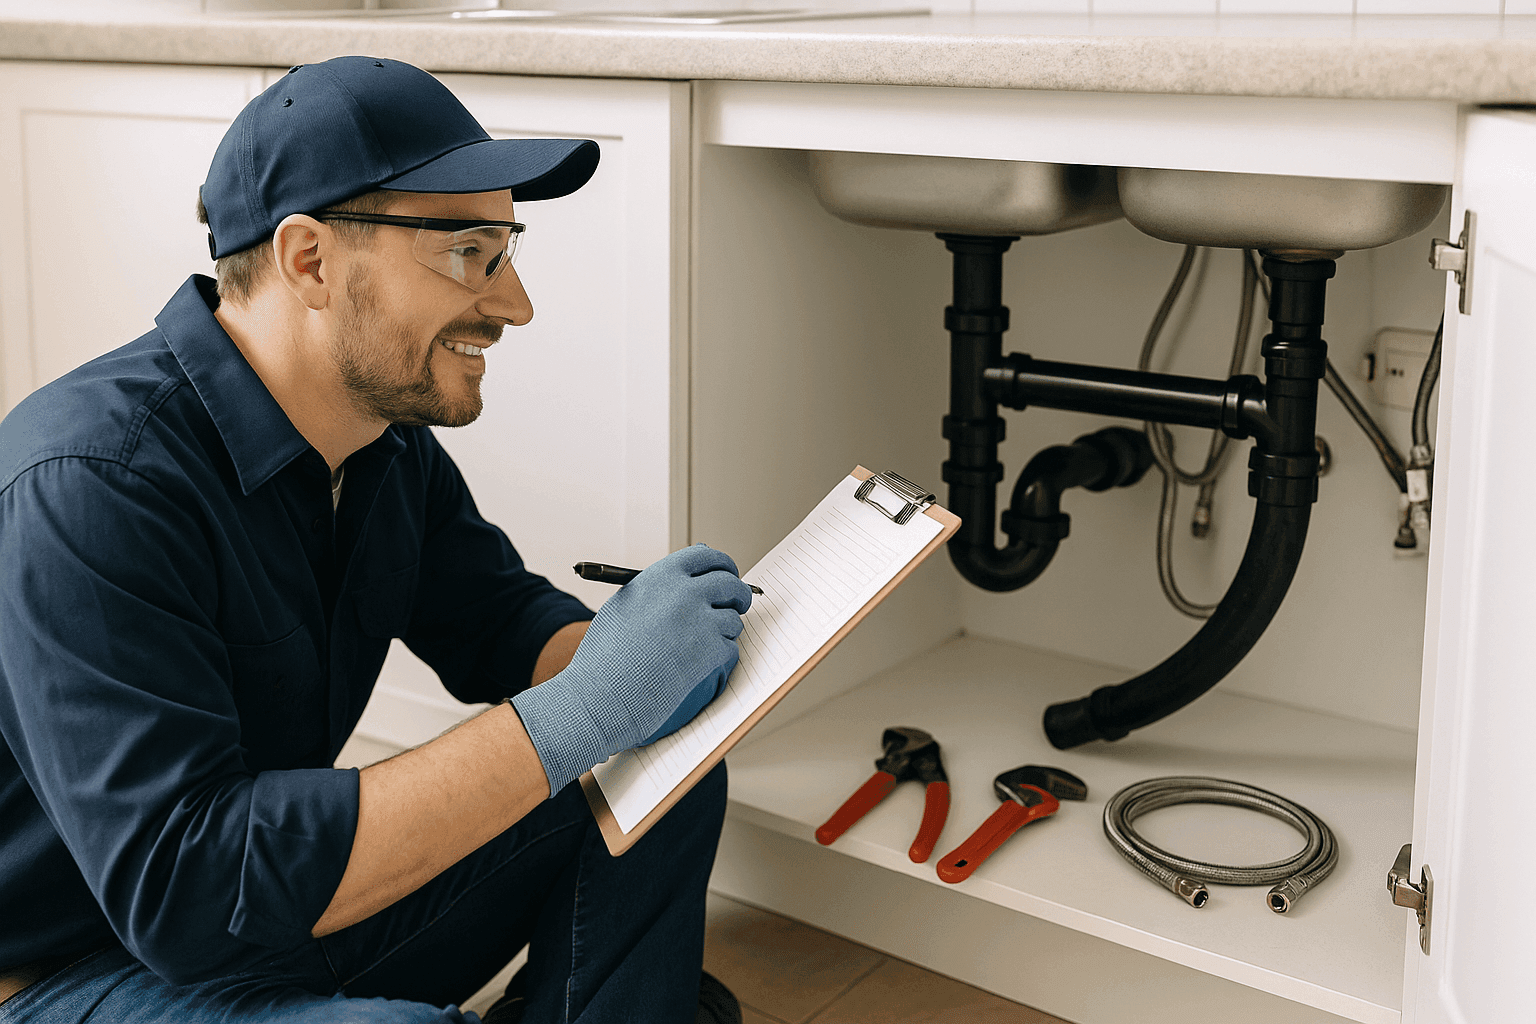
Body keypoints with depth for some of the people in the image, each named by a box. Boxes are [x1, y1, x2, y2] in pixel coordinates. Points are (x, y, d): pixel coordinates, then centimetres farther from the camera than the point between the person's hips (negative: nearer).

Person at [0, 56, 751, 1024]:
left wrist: (624, 656, -16)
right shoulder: (93, 483, -29)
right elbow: (182, 883, -35)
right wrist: (571, 720, -36)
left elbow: (504, 623, 10)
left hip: (286, 902, 8)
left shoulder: (390, 441, -2)